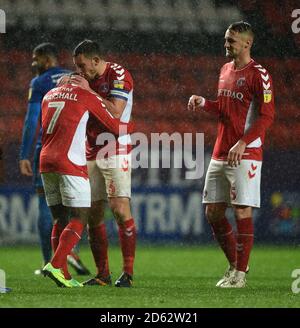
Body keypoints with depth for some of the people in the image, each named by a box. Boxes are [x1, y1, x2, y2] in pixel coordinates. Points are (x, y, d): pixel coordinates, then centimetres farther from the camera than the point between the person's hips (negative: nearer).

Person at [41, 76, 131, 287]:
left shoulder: (49, 95, 20)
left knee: (60, 219, 10)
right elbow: (116, 128, 5)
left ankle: (64, 275, 4)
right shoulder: (87, 96, 1)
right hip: (70, 164, -7)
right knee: (79, 218, -4)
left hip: (46, 161, 7)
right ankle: (55, 265, -20)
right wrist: (128, 127, 24)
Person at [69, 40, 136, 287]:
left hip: (116, 150, -8)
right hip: (92, 153, 8)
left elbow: (115, 112, -20)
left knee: (120, 209, -13)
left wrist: (88, 91, -16)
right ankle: (102, 274, 9)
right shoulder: (89, 80, 13)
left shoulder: (118, 75, -10)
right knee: (93, 213, 4)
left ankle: (128, 273, -12)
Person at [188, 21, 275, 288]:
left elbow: (267, 116, -15)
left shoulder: (258, 74, -10)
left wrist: (242, 143, -23)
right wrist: (203, 103, 6)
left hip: (245, 155, -8)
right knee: (213, 212, 8)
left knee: (242, 212, -7)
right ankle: (234, 266, 21)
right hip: (220, 154, 8)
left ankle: (241, 274, -1)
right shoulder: (226, 70, 16)